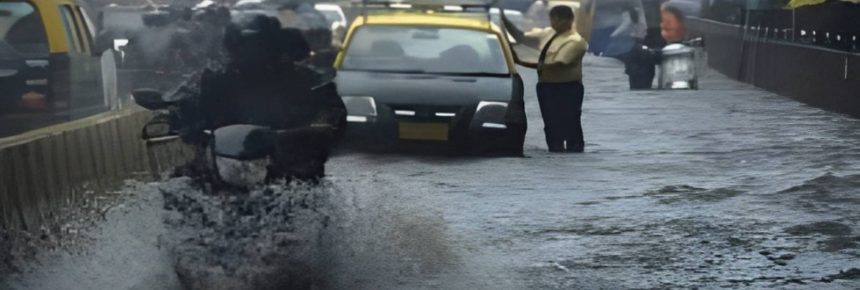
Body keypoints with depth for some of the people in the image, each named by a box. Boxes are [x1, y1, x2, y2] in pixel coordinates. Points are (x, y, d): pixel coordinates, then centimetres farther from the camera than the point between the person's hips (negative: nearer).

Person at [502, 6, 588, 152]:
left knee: (570, 129, -2)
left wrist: (524, 63, -22)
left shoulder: (575, 41, -15)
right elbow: (522, 38, 15)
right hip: (547, 87, 8)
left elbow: (558, 65, -23)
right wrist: (505, 21, 2)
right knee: (552, 128, 15)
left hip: (567, 90, -8)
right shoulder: (548, 33, 10)